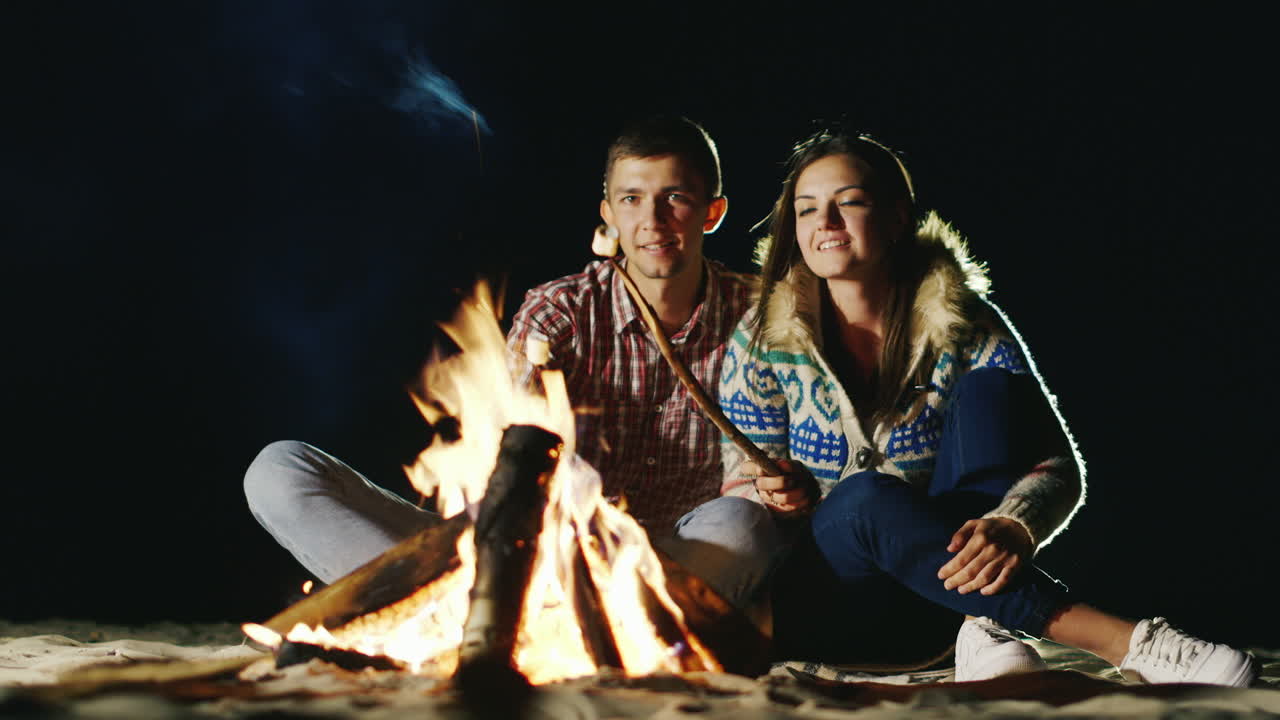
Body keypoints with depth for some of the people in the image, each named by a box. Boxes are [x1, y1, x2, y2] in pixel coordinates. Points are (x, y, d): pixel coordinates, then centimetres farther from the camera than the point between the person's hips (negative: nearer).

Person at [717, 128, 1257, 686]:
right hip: (823, 611, -1)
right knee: (867, 496, -36)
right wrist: (777, 498, -24)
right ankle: (1122, 640, -42)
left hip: (942, 591, 1)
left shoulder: (962, 326, -4)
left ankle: (985, 627, -34)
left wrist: (1013, 526, -35)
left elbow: (1059, 465, -12)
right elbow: (739, 488, 1)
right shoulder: (765, 340, -3)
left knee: (989, 388, -19)